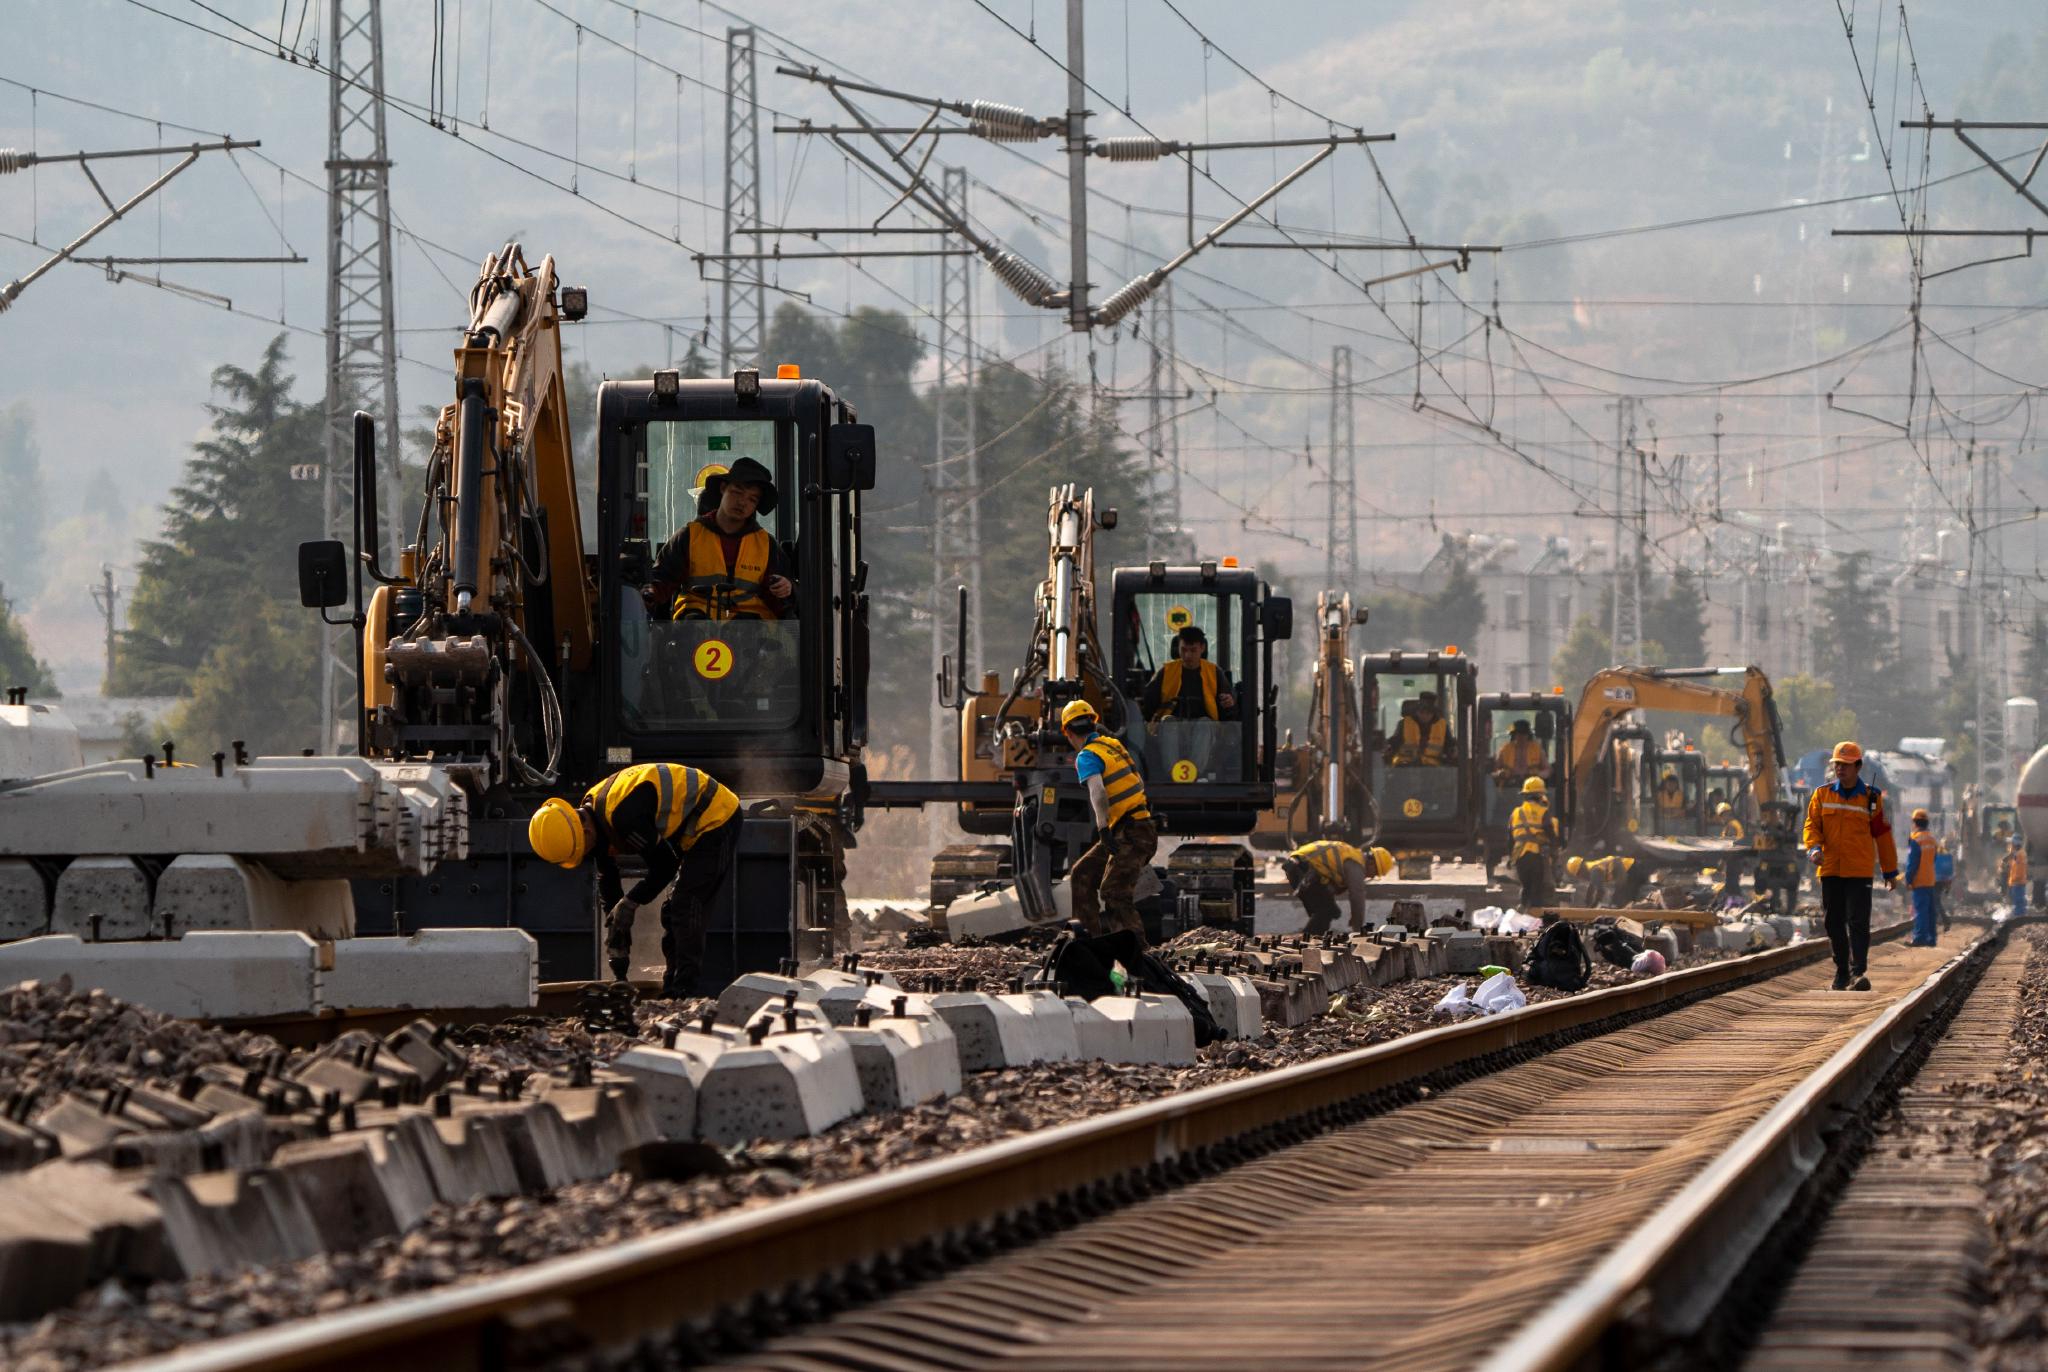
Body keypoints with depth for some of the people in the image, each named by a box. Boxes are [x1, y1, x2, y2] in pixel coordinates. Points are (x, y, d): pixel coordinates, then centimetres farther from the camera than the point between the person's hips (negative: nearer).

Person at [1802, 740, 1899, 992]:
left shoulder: (1871, 798, 3)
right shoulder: (1821, 795, 9)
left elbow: (1883, 836, 8)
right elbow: (1811, 826, 7)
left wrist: (1890, 872, 11)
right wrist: (1814, 848, -16)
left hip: (1860, 871, -3)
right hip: (1830, 870, 3)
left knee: (1858, 922, -13)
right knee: (1835, 924, 8)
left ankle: (1858, 972, -19)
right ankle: (1841, 972, 17)